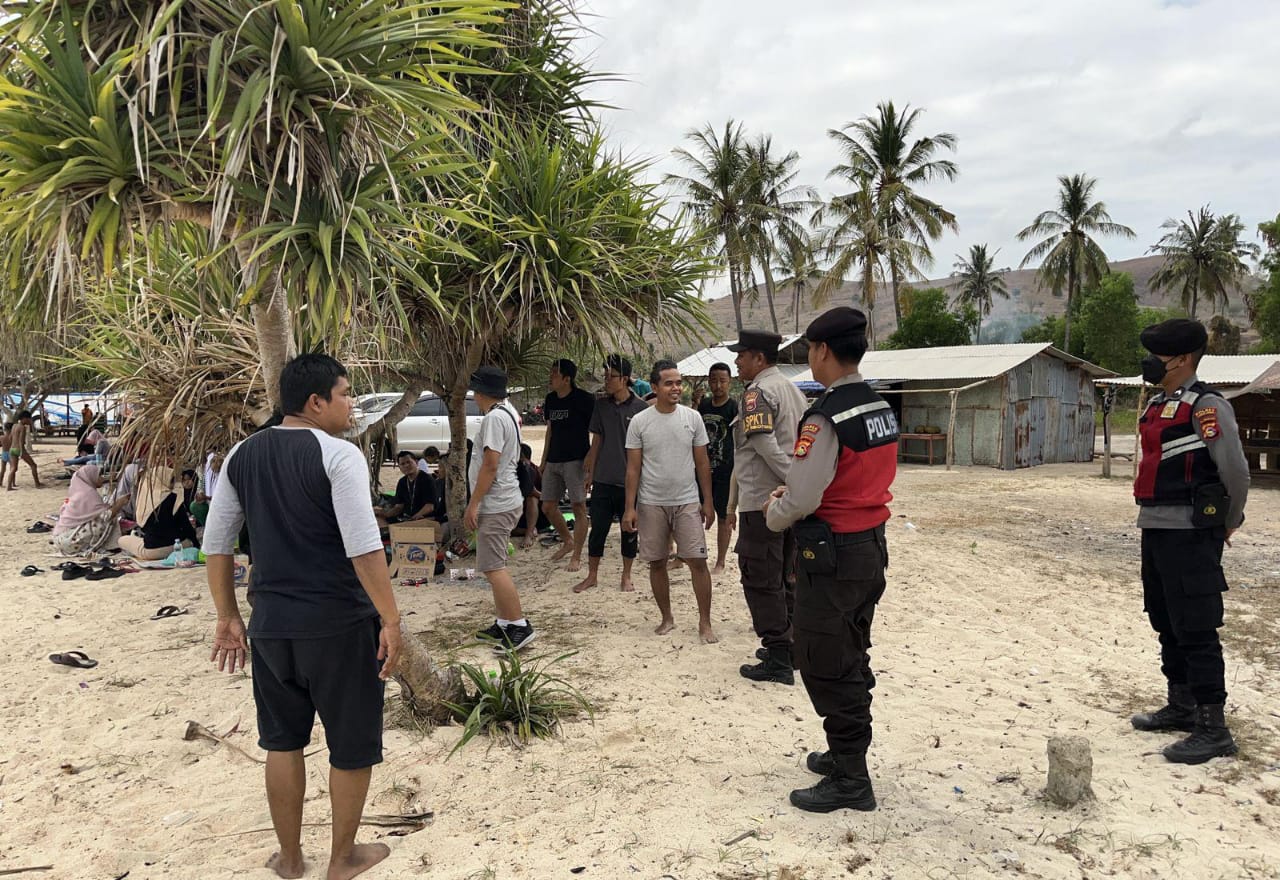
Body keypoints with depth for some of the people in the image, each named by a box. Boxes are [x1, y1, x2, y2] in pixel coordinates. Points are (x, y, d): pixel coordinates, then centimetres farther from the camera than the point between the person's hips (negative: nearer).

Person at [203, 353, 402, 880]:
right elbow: (364, 548, -20)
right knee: (351, 745, 12)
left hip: (271, 624, 6)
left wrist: (227, 617, 17)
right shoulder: (338, 456, -14)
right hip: (339, 624, -6)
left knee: (283, 741, 20)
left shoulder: (242, 455, 6)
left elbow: (215, 543, 9)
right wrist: (391, 620, -13)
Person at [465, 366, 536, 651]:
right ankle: (504, 624, 21)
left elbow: (490, 465, -23)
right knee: (495, 566, 15)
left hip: (495, 506, -10)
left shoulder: (494, 418, -18)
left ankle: (519, 626, -7)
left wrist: (473, 504, -20)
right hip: (506, 501, 10)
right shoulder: (508, 412, 13)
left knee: (493, 567, -8)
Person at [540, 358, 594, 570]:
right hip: (554, 461, 7)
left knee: (578, 507, -3)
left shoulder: (584, 399, -9)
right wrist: (543, 461, 18)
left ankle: (577, 557, 5)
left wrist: (590, 460, -13)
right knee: (548, 507, 9)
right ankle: (567, 541, 31)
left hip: (575, 460, -7)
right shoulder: (550, 400, 12)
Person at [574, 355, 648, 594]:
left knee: (629, 530, 8)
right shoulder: (601, 405, 5)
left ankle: (626, 576, 22)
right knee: (598, 528, 7)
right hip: (603, 479, 3)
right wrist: (590, 471, 8)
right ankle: (592, 575, 19)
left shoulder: (641, 408, -6)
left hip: (630, 482, -3)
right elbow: (596, 440, 10)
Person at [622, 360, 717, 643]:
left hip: (687, 502, 0)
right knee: (657, 563, 8)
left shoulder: (692, 418, 0)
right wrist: (630, 508, -5)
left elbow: (702, 463, 6)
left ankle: (705, 622, 7)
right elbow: (633, 468, -1)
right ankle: (667, 619, 24)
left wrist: (708, 502, 4)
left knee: (698, 561, -4)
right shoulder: (640, 421, -3)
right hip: (651, 503, 0)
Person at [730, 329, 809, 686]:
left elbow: (765, 444, -24)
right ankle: (790, 648, 25)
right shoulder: (793, 390, 14)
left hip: (762, 503, -9)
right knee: (784, 578, 17)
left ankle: (777, 660, 2)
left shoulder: (758, 392, -13)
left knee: (761, 581, -1)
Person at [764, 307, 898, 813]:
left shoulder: (825, 419, -22)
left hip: (831, 557, -9)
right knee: (852, 661, 21)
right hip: (871, 547, 9)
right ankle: (846, 756, 36)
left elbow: (800, 501, -23)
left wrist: (773, 512, -1)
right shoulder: (881, 410, 6)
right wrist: (793, 492, 12)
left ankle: (850, 781, 12)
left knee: (826, 667, 3)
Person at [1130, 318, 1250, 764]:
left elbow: (1235, 471, -13)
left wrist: (1228, 523, 0)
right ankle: (1181, 707, 32)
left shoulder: (1206, 406, -13)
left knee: (1196, 631, -4)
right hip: (1155, 531, 9)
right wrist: (1153, 517, 18)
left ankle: (1213, 729, 5)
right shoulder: (1156, 405, 14)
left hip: (1190, 536, -9)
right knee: (1166, 625, 18)